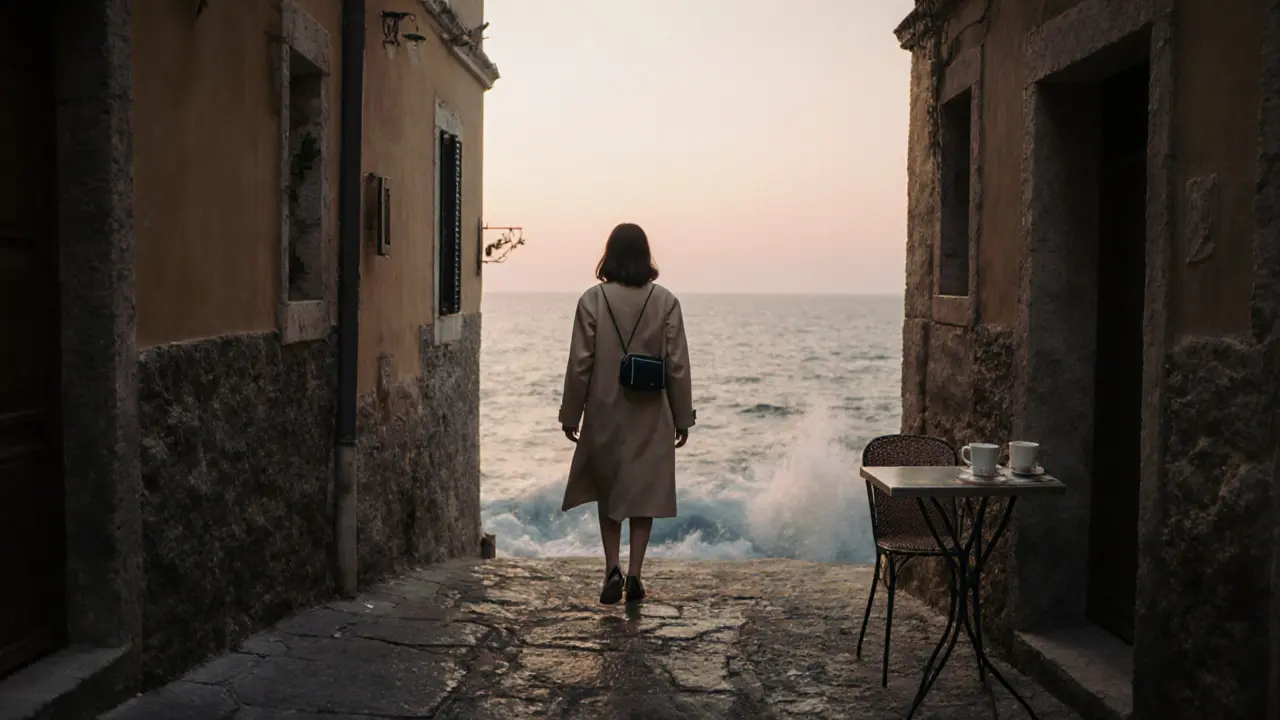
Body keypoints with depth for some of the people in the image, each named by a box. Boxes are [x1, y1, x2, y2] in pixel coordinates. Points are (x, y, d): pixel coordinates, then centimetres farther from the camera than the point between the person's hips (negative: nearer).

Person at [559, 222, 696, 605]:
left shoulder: (593, 300, -8)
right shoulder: (665, 301, -5)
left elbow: (580, 363, -6)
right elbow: (677, 365, -3)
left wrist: (571, 415, 3)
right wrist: (682, 417, 5)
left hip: (604, 415, 0)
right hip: (650, 417, 1)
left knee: (607, 492, 15)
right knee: (644, 494, 11)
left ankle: (612, 570, 5)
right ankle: (634, 575, 9)